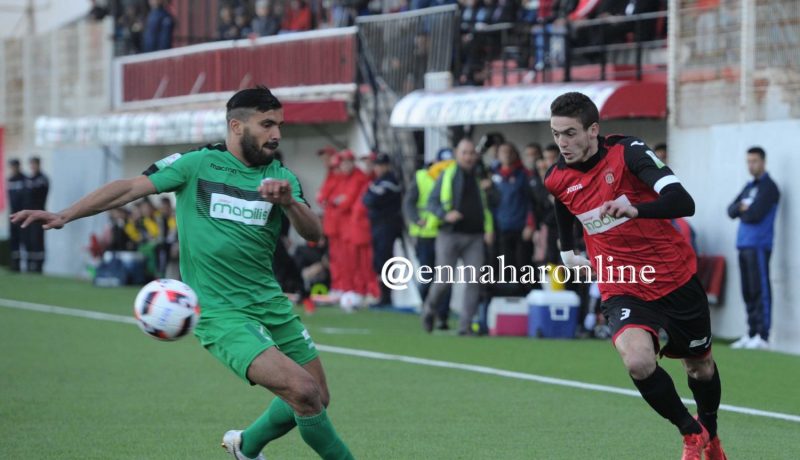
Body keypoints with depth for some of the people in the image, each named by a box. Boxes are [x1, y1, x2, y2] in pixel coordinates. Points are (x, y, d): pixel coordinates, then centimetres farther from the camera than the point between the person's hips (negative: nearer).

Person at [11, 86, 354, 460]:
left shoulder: (281, 177, 4)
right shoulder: (196, 165, -5)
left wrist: (288, 202, -29)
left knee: (317, 400, 12)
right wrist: (64, 216, -14)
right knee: (302, 391, -21)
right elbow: (132, 187, -6)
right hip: (221, 314, -6)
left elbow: (313, 233, -9)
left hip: (271, 304, 6)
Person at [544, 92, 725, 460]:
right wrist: (568, 252, 24)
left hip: (676, 279, -1)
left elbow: (683, 202, -31)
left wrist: (634, 209, -46)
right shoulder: (556, 180, -4)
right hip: (622, 290, 1)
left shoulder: (627, 152, -19)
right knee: (638, 361, -27)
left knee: (700, 366, 17)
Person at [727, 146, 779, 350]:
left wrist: (742, 210, 3)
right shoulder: (749, 187, 20)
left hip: (758, 245, -8)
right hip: (744, 244, 8)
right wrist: (742, 207, -7)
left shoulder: (768, 188, -6)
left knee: (760, 290, -10)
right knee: (748, 291, 9)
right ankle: (751, 334, 13)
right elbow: (731, 210, 14)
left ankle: (762, 336, -13)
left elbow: (755, 215, -15)